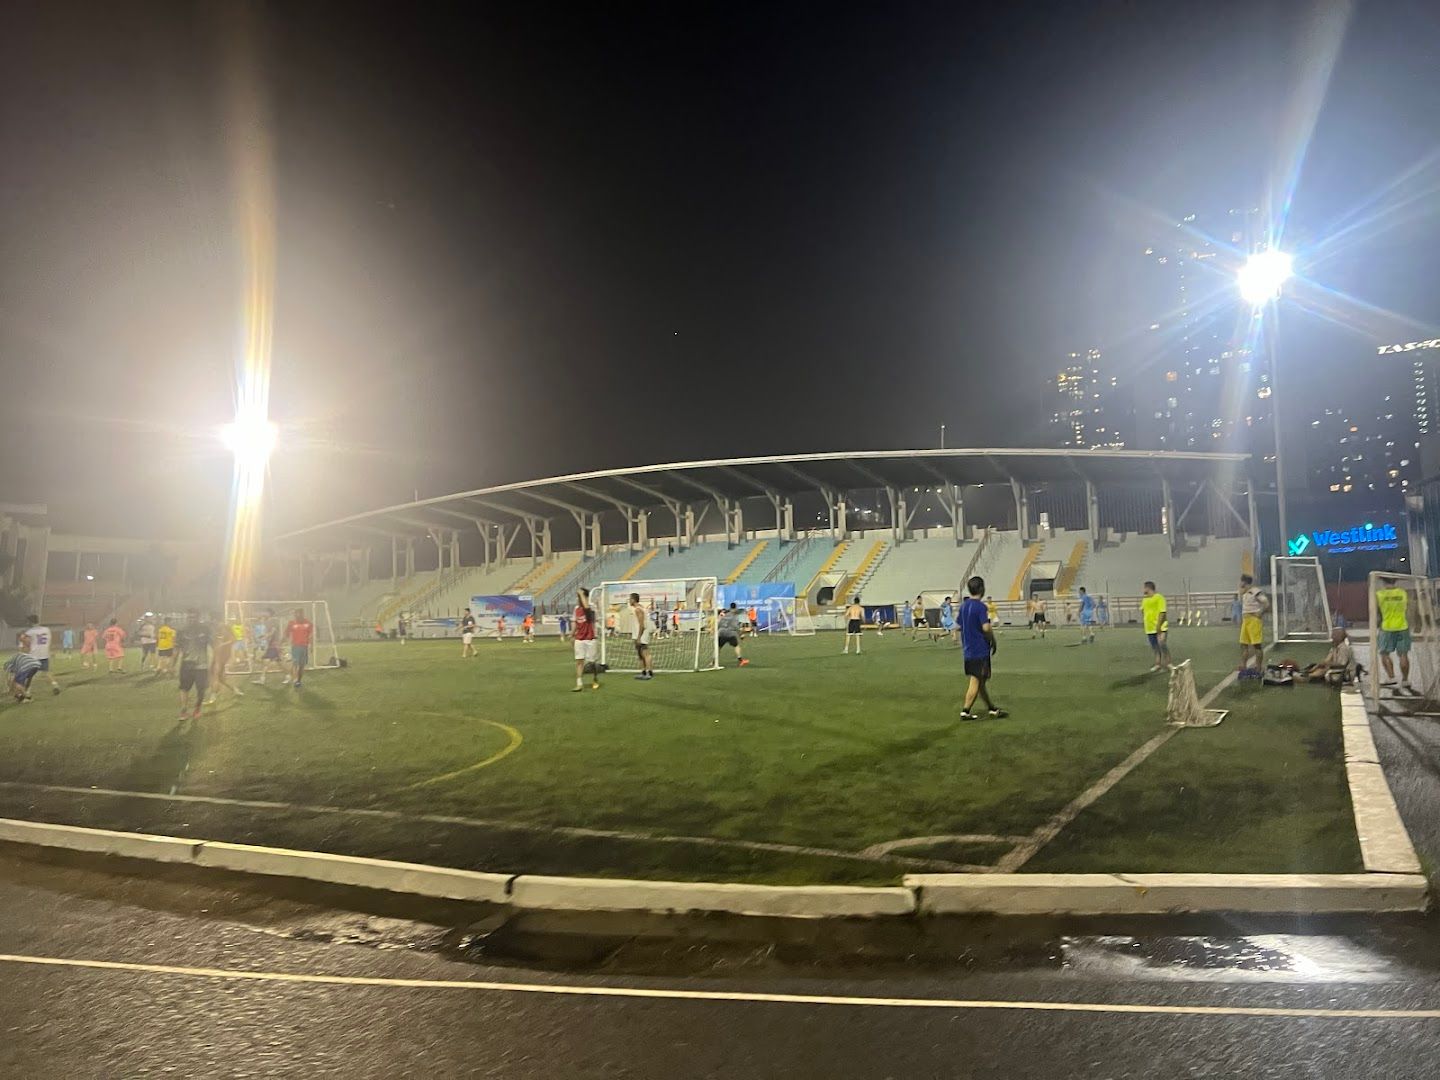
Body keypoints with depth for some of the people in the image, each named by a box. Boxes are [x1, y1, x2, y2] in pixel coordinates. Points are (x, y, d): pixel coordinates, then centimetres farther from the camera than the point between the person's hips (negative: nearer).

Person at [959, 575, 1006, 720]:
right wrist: (994, 641, -7)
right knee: (976, 681, -1)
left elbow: (959, 626, 14)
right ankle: (965, 711, -1)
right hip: (980, 650, -8)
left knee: (981, 680, 15)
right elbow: (986, 628, -23)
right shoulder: (981, 606, -16)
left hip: (968, 649, 8)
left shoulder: (963, 605, 8)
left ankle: (992, 709, 25)